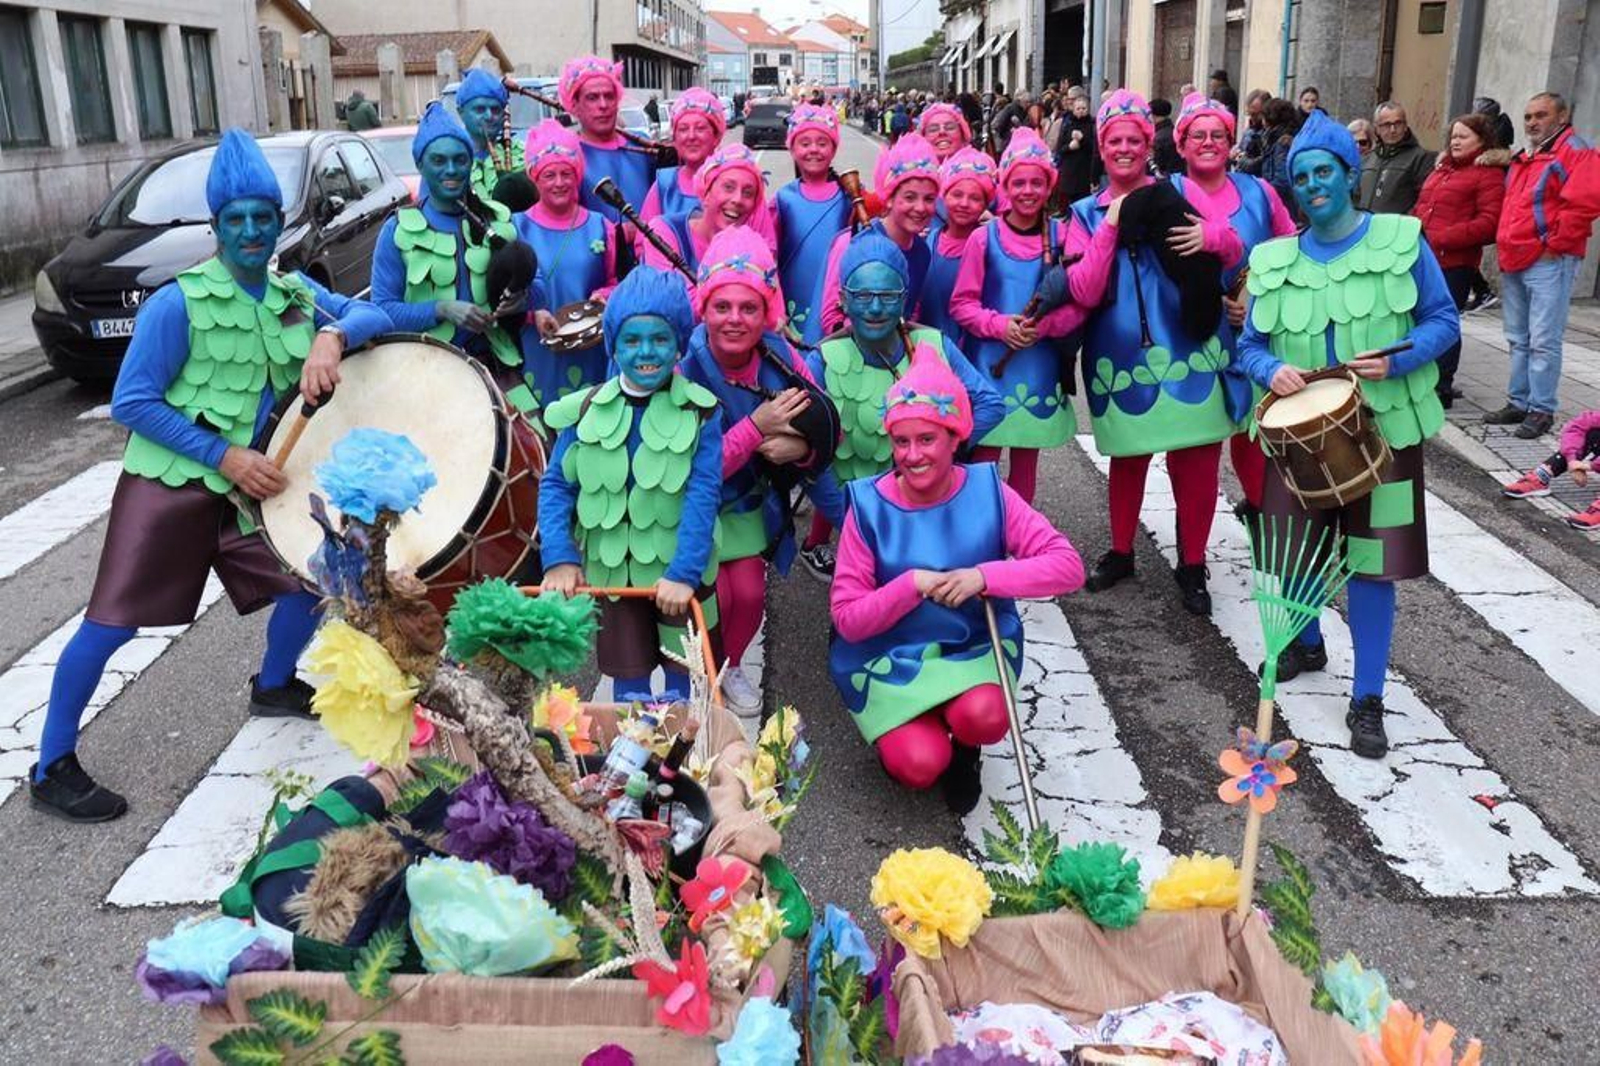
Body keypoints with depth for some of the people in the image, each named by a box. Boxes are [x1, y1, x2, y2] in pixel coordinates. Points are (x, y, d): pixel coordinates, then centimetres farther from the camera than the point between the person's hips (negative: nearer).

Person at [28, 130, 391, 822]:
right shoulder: (178, 304, -14)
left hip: (252, 480, 6)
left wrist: (332, 336, -24)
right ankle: (51, 768, 8)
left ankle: (273, 687, 39)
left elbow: (371, 315, -2)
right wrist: (224, 456, -19)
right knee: (114, 618, -6)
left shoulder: (295, 292, 4)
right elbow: (131, 402, -14)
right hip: (169, 483, -6)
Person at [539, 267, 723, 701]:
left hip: (679, 570, -1)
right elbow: (555, 485, -3)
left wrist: (683, 572, -26)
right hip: (612, 570, 2)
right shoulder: (587, 409, -4)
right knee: (629, 682, 15)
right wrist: (560, 559, -15)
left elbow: (703, 497, -16)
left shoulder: (699, 411, -10)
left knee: (680, 675, 15)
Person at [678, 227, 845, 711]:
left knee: (750, 594, 2)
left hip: (749, 499, 4)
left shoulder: (781, 359, -16)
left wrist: (802, 448, -29)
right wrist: (756, 426, -37)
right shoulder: (685, 370, -27)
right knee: (715, 596, -9)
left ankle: (732, 667, 34)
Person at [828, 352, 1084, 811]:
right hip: (890, 657, -1)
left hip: (975, 647, 1)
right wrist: (912, 585, -24)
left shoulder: (987, 491, -8)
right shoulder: (869, 506, -11)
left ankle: (963, 751, 7)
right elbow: (847, 619, -11)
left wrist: (983, 576, -25)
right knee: (918, 766, -24)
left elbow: (1068, 566, -13)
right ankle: (894, 729, 14)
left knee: (984, 717, -31)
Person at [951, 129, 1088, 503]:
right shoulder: (984, 237, -2)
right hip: (990, 363, -1)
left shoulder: (1060, 235, -1)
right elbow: (961, 304, 0)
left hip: (1041, 366, 1)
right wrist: (1000, 325, -15)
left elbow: (1079, 303, 0)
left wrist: (1045, 324, -16)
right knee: (984, 460, 1)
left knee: (1026, 462, 12)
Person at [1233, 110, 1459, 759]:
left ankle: (1367, 700, 10)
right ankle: (1306, 644, 43)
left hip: (1383, 427, -2)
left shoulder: (1400, 241, -3)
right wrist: (1272, 371, -17)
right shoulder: (1273, 260, 3)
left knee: (1372, 560, -1)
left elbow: (1444, 321, -1)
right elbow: (1250, 345, 6)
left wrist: (1397, 361, -19)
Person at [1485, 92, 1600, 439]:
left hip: (1549, 263, -9)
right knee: (1518, 340, 13)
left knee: (1543, 342, -8)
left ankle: (1541, 410, -3)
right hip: (1514, 264, 9)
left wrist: (1554, 245, -16)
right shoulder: (1523, 159, 20)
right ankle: (1518, 403, 21)